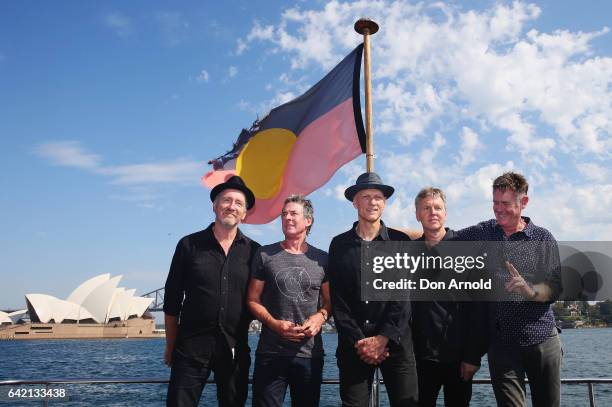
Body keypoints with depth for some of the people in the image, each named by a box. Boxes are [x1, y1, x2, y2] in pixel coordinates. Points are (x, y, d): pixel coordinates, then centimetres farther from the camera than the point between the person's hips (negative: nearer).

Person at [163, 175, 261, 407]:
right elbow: (172, 300, 5)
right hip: (191, 347, -1)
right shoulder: (189, 245, 2)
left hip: (236, 350, 1)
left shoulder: (254, 252, 3)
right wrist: (170, 346, 6)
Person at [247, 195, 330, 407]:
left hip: (310, 354, 1)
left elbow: (329, 301, 12)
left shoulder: (322, 259, 6)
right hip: (270, 353, -1)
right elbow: (253, 300, 4)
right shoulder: (265, 255, 3)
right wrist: (274, 323, -12)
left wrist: (320, 317, -10)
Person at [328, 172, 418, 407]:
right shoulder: (339, 245, 4)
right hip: (354, 345, 1)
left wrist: (383, 338, -11)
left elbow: (403, 296, -3)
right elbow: (338, 301, 0)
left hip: (395, 342, 0)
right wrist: (358, 342, -8)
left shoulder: (400, 242, 3)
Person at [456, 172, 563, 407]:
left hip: (543, 338, 0)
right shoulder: (481, 234, 6)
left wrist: (531, 291, -24)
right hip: (501, 342, 0)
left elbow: (555, 288, -3)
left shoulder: (543, 239, 3)